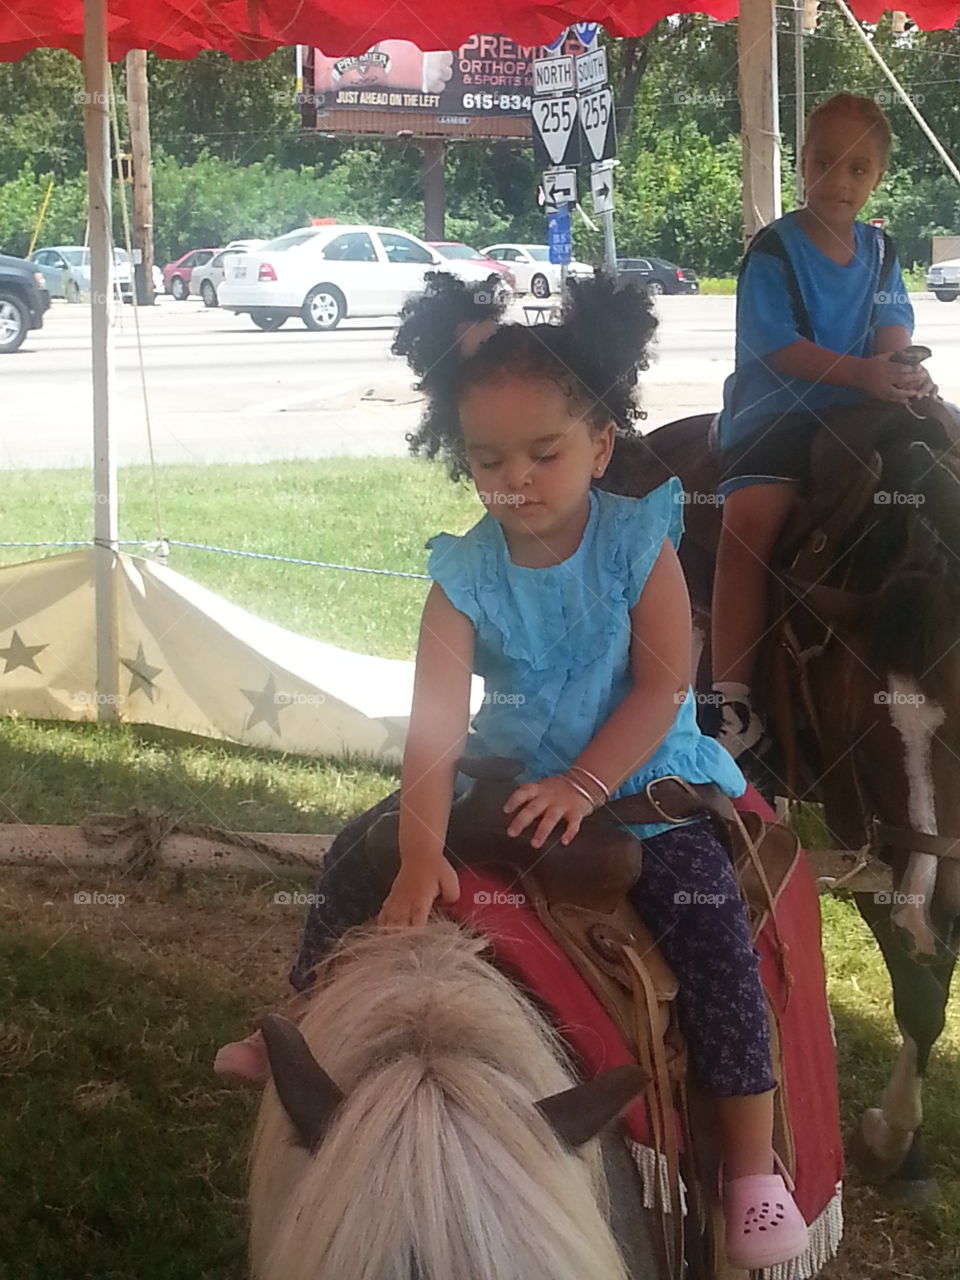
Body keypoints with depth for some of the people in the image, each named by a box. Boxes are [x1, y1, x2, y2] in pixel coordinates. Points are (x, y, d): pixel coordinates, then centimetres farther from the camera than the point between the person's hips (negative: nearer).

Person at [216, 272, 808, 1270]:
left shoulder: (637, 543, -13)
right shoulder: (466, 577, -10)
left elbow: (663, 685, -14)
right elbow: (436, 723, -21)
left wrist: (582, 786, -23)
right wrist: (422, 852, -34)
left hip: (642, 783, -4)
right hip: (508, 779, 4)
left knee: (708, 915, -26)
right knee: (359, 861, 1)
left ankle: (752, 1167, -19)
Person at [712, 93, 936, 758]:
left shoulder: (879, 250, 13)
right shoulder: (775, 250, -6)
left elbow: (894, 326, 3)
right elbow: (774, 346, -16)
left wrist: (903, 371, -21)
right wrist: (863, 373, -27)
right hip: (776, 418, -6)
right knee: (750, 517, -28)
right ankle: (732, 700, -29)